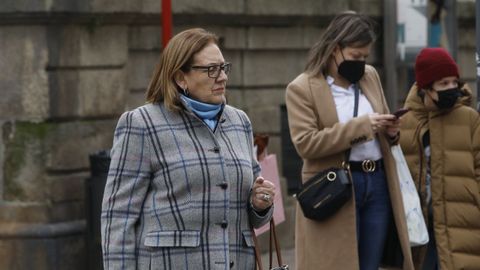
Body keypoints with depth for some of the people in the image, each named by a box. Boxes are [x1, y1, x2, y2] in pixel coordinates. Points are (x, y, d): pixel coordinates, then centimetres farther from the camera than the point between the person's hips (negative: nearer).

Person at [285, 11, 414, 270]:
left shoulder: (370, 76, 13)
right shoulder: (301, 88, -6)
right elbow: (305, 143, -17)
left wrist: (390, 132, -1)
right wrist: (361, 125, -19)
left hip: (377, 182, 6)